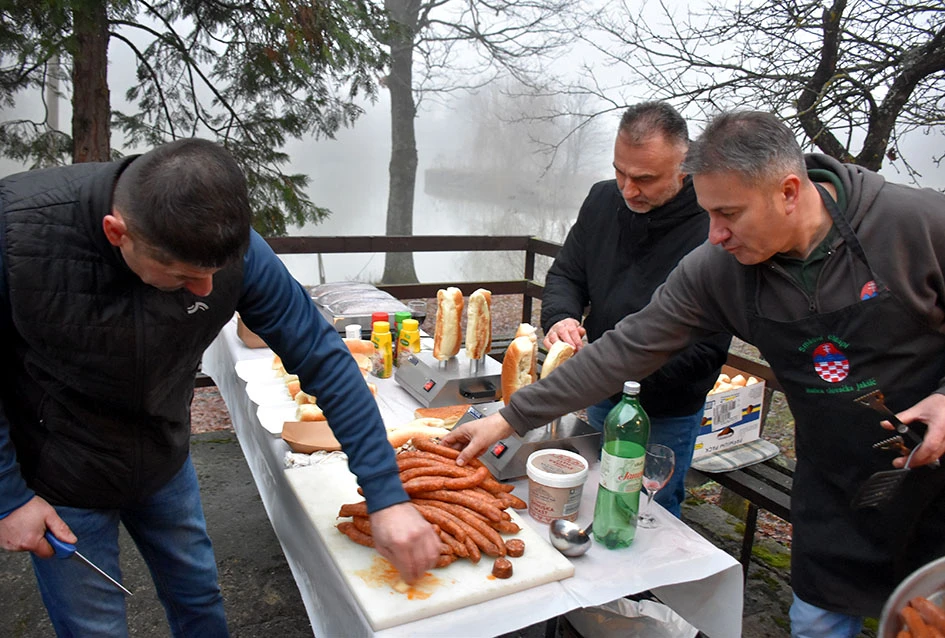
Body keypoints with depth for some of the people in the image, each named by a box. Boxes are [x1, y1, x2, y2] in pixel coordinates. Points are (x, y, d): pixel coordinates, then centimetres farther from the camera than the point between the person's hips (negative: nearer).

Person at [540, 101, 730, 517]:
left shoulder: (711, 230, -24)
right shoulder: (603, 199, -5)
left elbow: (708, 348, -23)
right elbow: (565, 274, 4)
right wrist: (560, 317, -18)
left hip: (666, 419, -5)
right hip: (600, 401, 6)